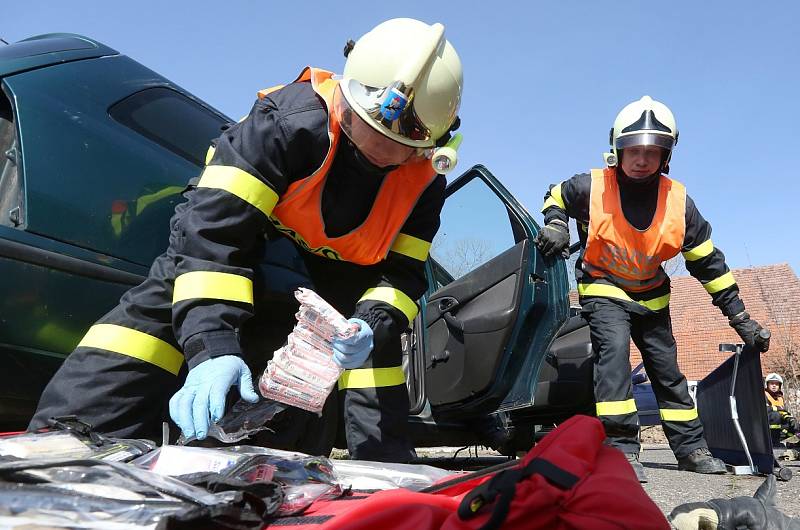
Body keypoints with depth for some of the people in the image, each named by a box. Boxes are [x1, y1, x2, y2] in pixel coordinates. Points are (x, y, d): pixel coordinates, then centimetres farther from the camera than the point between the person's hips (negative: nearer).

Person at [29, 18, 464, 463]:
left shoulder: (424, 181, -11)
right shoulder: (294, 119, -27)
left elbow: (403, 272, -6)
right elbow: (213, 228, -33)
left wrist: (372, 326, -30)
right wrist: (213, 344, -42)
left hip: (330, 290, 4)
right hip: (220, 258, -3)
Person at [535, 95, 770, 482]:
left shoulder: (679, 202, -11)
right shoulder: (591, 187, -18)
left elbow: (708, 262, -4)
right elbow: (555, 196, 5)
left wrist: (739, 316, -2)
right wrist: (555, 223, -18)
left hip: (651, 295, 4)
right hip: (602, 288, -4)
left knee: (667, 369, 10)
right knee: (614, 349, -27)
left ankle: (691, 447, 25)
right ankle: (621, 449, -24)